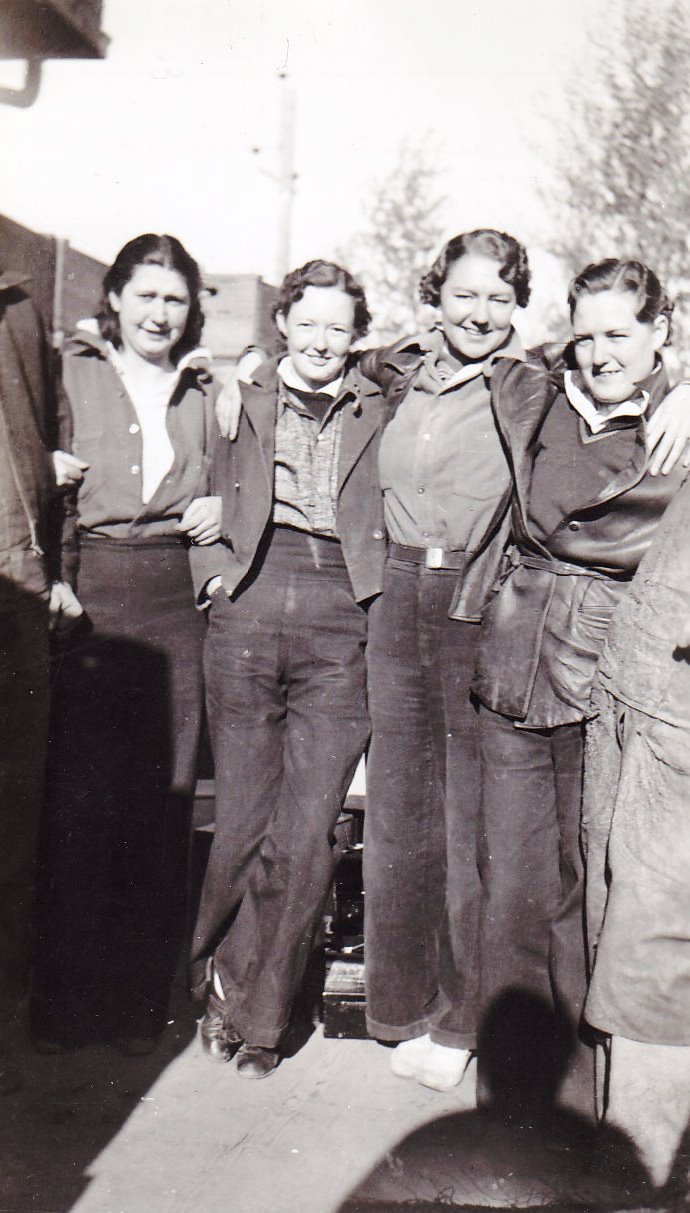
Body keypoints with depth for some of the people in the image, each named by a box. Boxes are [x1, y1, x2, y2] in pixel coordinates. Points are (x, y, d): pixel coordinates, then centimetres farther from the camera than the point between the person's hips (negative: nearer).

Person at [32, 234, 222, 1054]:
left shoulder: (202, 392, 18)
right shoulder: (71, 376, 7)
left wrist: (220, 509, 5)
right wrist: (53, 583, -12)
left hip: (177, 600, 3)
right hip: (91, 592, -3)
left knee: (162, 799, 2)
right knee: (79, 798, -4)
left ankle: (140, 998, 13)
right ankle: (65, 996, 9)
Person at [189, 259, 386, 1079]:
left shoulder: (381, 415, 15)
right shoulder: (239, 401, 15)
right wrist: (214, 571, 3)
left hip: (340, 625, 0)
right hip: (247, 613, 0)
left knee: (307, 834, -4)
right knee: (242, 818, 1)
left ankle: (254, 1009, 13)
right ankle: (221, 978, 25)